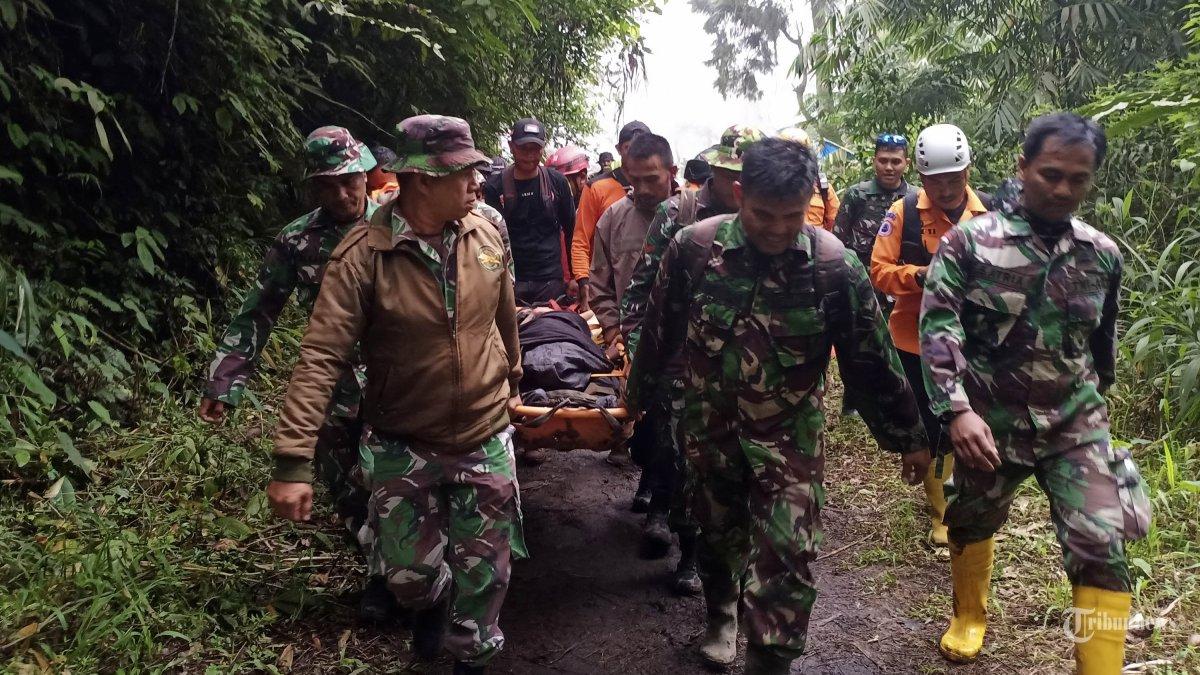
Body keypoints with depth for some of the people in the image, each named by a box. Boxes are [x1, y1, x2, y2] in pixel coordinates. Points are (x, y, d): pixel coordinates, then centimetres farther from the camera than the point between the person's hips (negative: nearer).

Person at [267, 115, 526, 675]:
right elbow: (321, 358, -24)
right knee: (409, 573, 14)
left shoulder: (486, 235, -7)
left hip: (485, 440, 2)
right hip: (403, 448, -2)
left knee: (485, 573, 12)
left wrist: (511, 381, 25)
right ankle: (430, 604, 52)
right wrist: (292, 461, -30)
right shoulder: (364, 254, -20)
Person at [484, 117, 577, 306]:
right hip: (510, 279, -1)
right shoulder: (495, 186, 0)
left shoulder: (557, 182, 5)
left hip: (551, 279, 1)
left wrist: (573, 276, 9)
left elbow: (571, 230, 11)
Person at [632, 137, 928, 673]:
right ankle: (721, 616, 51)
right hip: (709, 426, 2)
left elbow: (872, 360, -7)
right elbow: (660, 330, 1)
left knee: (786, 557, -5)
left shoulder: (834, 265, -17)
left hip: (790, 434, -2)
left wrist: (906, 438, 1)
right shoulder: (693, 247, -15)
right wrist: (638, 393, 13)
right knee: (718, 534, 22)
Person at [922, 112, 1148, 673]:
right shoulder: (968, 242, -10)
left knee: (1101, 550, -9)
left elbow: (1103, 342, 15)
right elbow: (938, 329, -17)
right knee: (971, 523, 19)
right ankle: (969, 616, 47)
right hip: (988, 423, -1)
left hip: (1075, 424, 2)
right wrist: (957, 409, -28)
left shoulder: (1101, 254, 1)